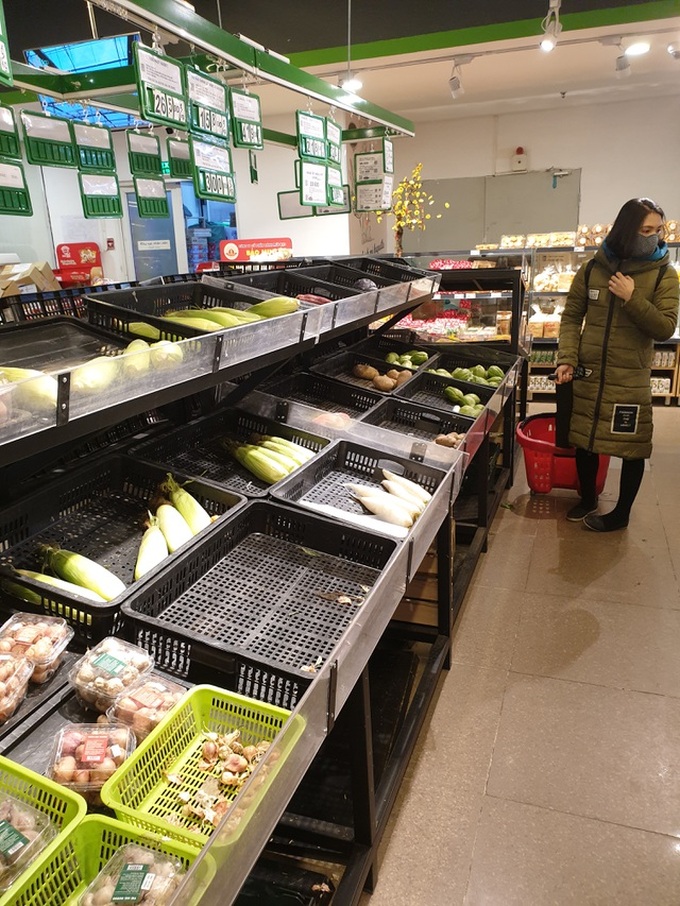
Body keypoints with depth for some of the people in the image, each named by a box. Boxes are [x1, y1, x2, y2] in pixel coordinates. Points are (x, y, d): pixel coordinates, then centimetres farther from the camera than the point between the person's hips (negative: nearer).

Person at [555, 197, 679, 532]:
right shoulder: (593, 269, 2)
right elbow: (571, 316, 3)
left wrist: (632, 299, -19)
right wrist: (567, 359, -9)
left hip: (630, 379, -2)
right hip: (588, 374, 2)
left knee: (633, 446, 5)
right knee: (583, 439, 13)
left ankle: (621, 513, 23)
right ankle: (587, 499, 36)